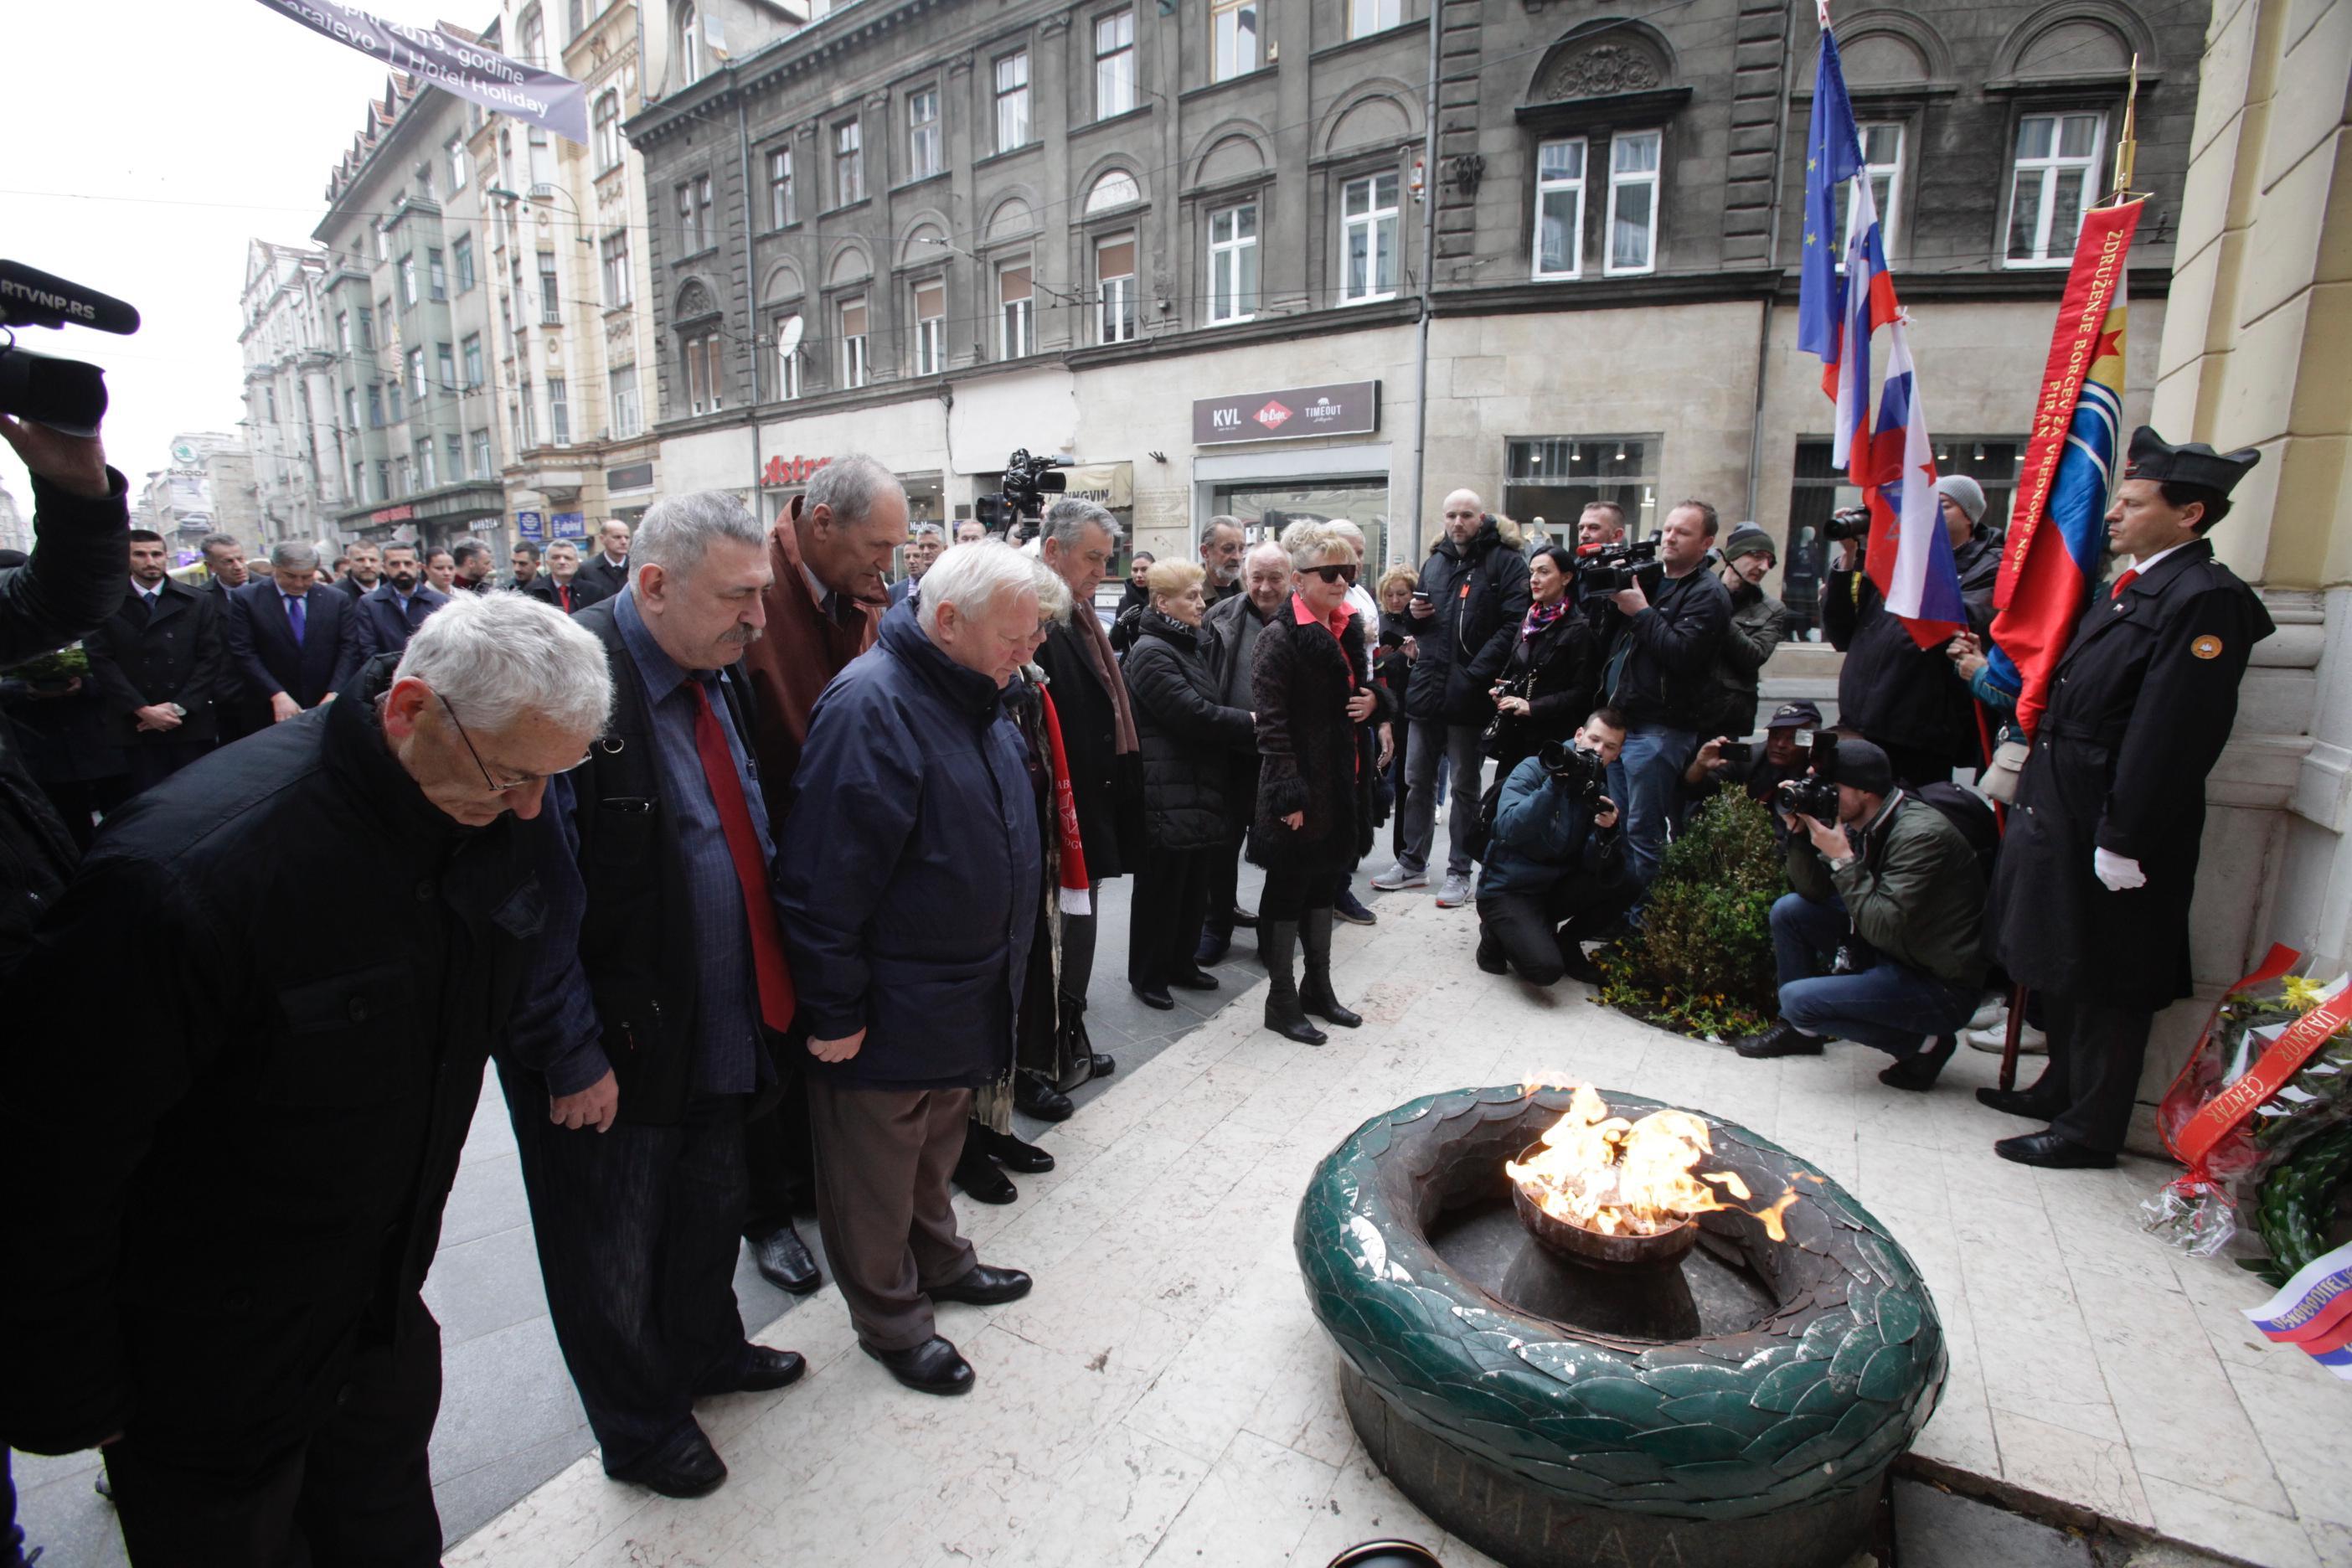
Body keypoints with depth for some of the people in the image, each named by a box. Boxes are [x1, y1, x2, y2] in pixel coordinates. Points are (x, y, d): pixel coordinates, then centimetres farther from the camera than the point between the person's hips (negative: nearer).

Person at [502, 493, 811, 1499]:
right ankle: (640, 1429, 43)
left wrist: (768, 986, 9)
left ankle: (706, 1352, 55)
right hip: (615, 1046, -7)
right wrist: (572, 1056, -19)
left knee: (710, 1210, 28)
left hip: (722, 1028, 7)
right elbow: (536, 892, -23)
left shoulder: (718, 673, 3)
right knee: (616, 1251, 18)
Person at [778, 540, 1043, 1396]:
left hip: (962, 996, 9)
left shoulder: (975, 697, 6)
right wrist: (833, 1013, -20)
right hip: (887, 1010, -9)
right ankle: (892, 1320, 32)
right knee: (878, 1172, 13)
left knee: (937, 1143, 27)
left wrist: (997, 972, 20)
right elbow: (826, 878, -26)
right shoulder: (872, 707, -25)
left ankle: (939, 1260, 47)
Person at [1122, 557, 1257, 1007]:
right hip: (1167, 794, -9)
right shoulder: (1150, 653, -14)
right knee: (1161, 885, 1)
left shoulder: (1189, 648, 18)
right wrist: (1251, 722, -13)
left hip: (1200, 788, 9)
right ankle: (1147, 975, 16)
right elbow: (1192, 714, -21)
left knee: (1195, 882, 16)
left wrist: (1240, 728, 2)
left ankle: (1181, 963, 30)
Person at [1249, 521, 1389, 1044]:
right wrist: (1287, 793, -22)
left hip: (1342, 782, 8)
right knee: (1288, 889, 4)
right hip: (1301, 787, -8)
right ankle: (1281, 1000, 17)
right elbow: (1270, 720, -18)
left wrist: (1374, 700, 1)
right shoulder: (1281, 637, -14)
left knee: (1322, 883, 18)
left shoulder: (1348, 628, 11)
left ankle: (1318, 987, 33)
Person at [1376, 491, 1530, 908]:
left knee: (1465, 785, 5)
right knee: (1418, 780, 12)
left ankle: (1459, 873, 16)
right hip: (1427, 687, 6)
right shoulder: (1435, 561, 15)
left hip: (1468, 694, -6)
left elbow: (1513, 625, -14)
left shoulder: (1506, 562, -5)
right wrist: (1415, 616, 2)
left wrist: (1473, 674, -21)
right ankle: (1413, 863, 25)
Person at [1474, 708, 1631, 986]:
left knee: (1618, 886, -21)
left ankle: (1566, 944, 5)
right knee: (1546, 968, -27)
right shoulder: (1533, 770, -12)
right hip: (1507, 890, -6)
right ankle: (1496, 934, 6)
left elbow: (1595, 867, -7)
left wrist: (1607, 832, -27)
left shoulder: (1602, 793, 2)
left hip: (1554, 888, 6)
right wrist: (1555, 785, -33)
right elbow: (1508, 830, -28)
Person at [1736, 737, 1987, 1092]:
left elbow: (1885, 928, -30)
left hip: (1941, 986, -9)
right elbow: (1814, 892, 5)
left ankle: (1923, 1043, 0)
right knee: (1788, 910, 4)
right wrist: (1799, 833, -8)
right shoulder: (1863, 825, 1)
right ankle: (1799, 1029, 18)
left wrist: (1842, 859, -27)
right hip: (1892, 956, 9)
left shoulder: (1921, 835, -25)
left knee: (1797, 998, -20)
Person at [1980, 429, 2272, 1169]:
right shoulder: (2128, 588, 12)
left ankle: (2091, 1128, 18)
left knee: (2107, 984, 4)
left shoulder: (2205, 599, -16)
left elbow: (2173, 734, -22)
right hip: (2064, 810, 9)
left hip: (2113, 826, -9)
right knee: (2059, 967, 21)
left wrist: (2124, 841, -23)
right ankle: (2063, 1088, 37)